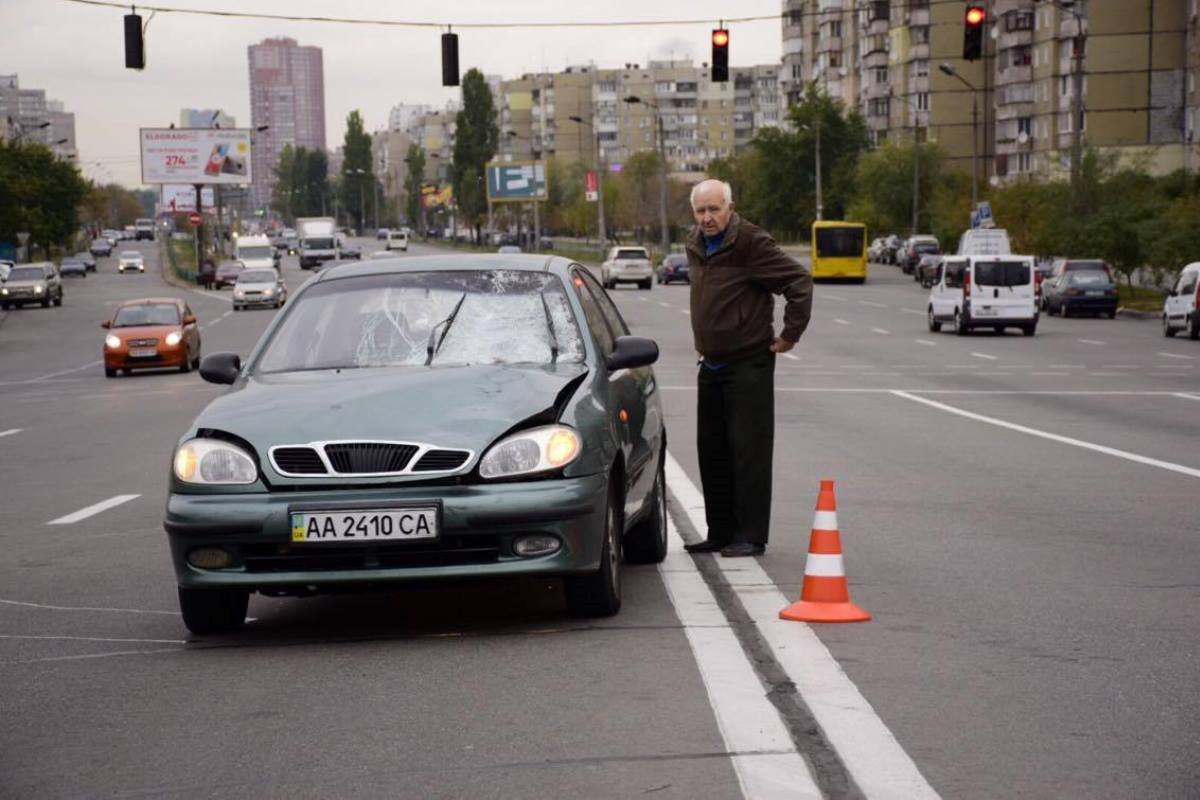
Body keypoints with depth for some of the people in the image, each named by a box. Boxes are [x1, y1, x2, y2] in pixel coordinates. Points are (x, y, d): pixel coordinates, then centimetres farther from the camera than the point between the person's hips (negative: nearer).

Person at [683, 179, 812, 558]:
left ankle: (750, 537, -2)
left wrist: (790, 334, -15)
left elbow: (799, 280, -18)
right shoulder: (696, 245, 9)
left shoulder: (751, 243, -16)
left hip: (748, 365, -8)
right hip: (711, 366, 8)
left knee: (749, 450, -7)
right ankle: (720, 534, 19)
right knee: (712, 452, 11)